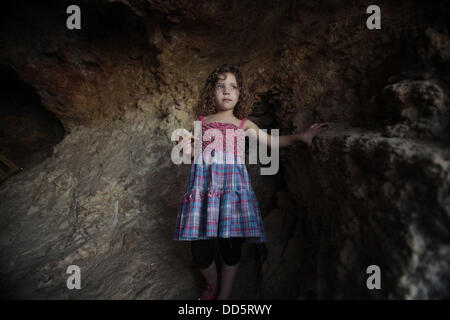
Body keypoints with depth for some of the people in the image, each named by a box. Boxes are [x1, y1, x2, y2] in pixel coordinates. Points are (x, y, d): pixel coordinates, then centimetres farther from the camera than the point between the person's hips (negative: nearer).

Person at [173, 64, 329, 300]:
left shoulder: (243, 124, 15)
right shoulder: (202, 120, 15)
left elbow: (271, 142, 14)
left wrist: (300, 136, 4)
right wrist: (187, 147, -2)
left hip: (232, 184, 0)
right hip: (204, 182, 0)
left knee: (231, 249, 0)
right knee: (200, 251, -1)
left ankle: (224, 294, 23)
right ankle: (212, 286, 31)